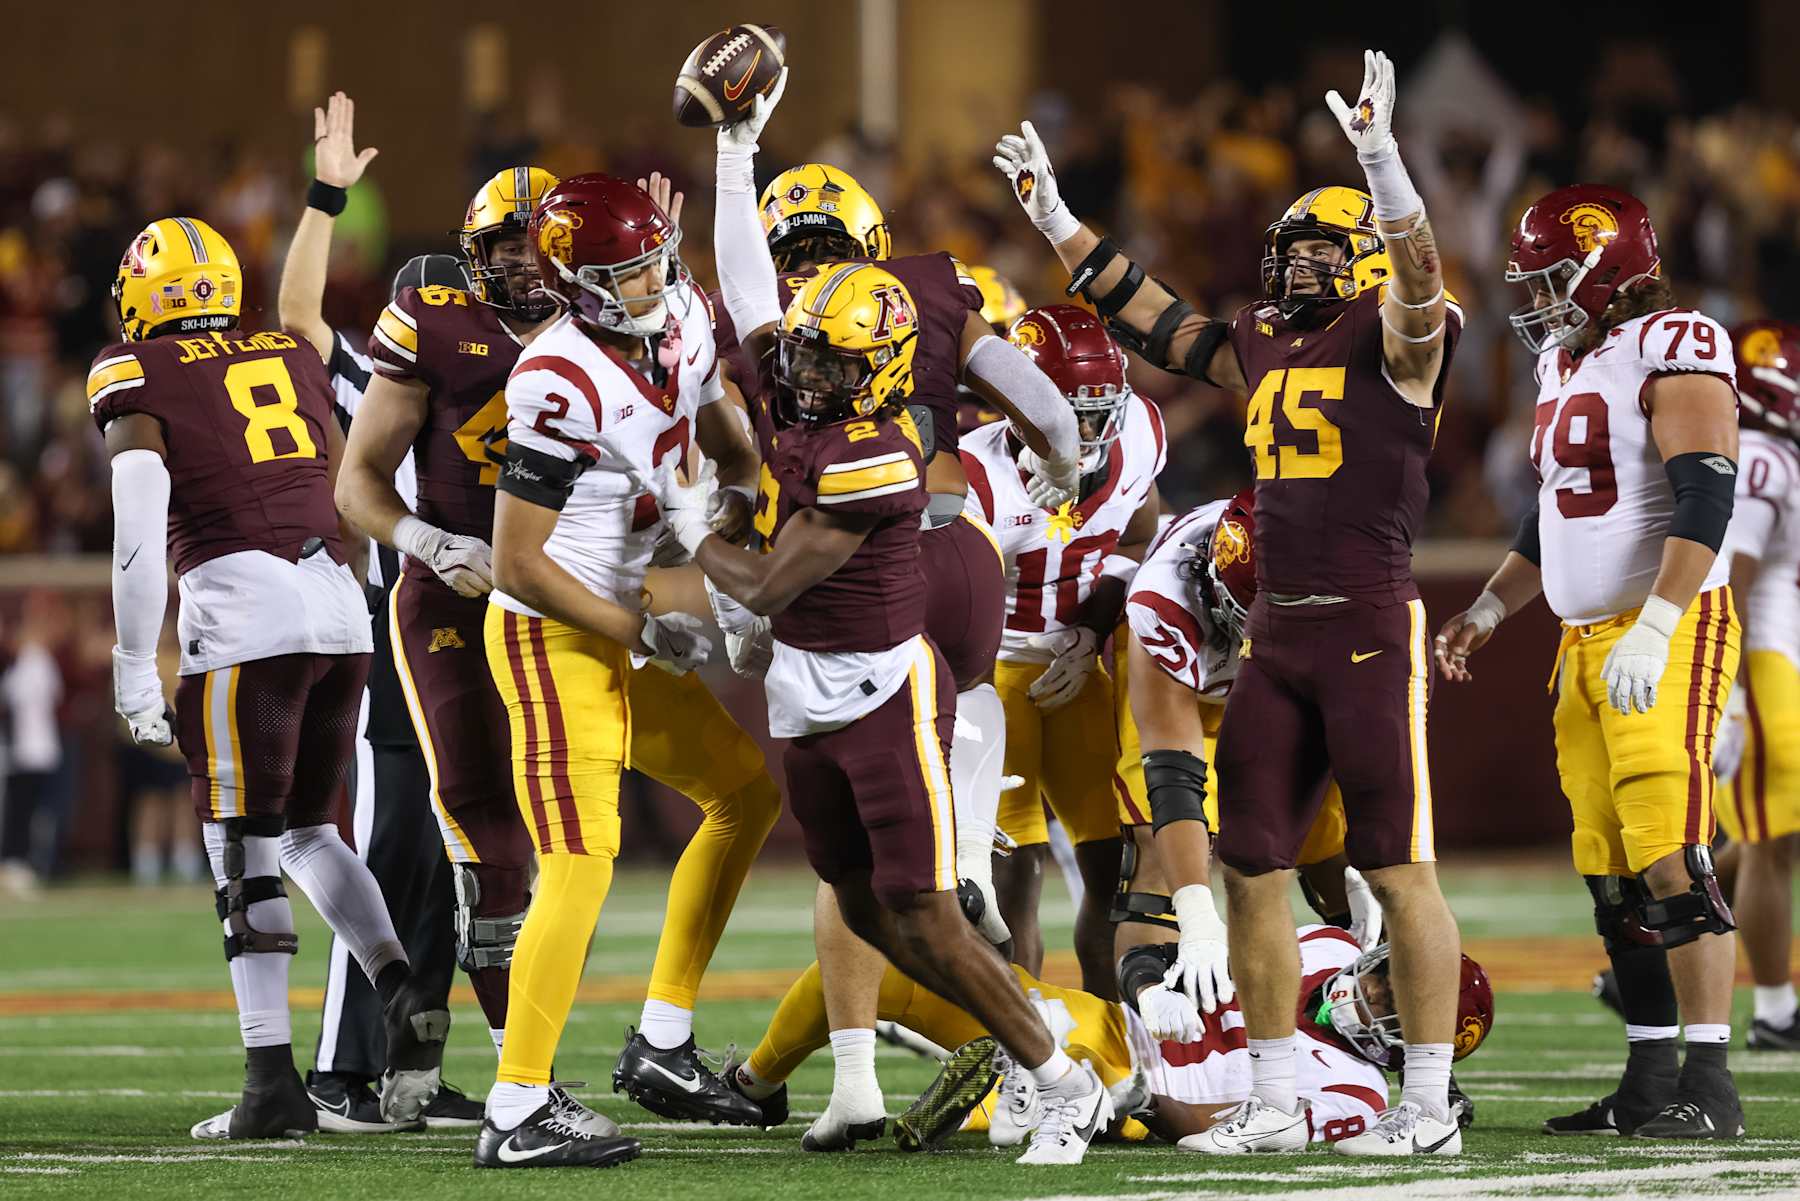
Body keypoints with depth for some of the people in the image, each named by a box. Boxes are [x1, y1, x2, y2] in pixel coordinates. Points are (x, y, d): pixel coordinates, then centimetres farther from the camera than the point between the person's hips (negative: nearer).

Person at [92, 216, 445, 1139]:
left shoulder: (138, 381, 1)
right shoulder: (293, 362, 19)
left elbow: (140, 537, -7)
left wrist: (134, 670, -2)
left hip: (240, 610, -6)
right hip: (337, 608, 6)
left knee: (243, 845, 0)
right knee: (305, 827, 18)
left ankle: (273, 1079, -2)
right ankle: (400, 991, -3)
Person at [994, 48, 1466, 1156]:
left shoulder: (1392, 343, -5)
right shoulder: (1264, 346, 16)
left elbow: (1417, 280, -27)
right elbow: (1158, 322, 28)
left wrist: (1382, 162, -42)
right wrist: (1057, 220, 30)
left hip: (1373, 627, -8)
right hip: (1276, 633, 8)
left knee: (1401, 868, -6)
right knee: (1250, 867, 7)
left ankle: (1431, 1108, -3)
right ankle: (1276, 1105, 15)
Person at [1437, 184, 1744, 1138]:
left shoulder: (1674, 352, -11)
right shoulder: (1564, 364, 18)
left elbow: (1705, 505, -20)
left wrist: (1654, 628, -28)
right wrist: (1488, 610, 20)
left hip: (1668, 635, -9)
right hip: (1586, 641, 9)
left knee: (1670, 859, -14)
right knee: (1613, 875, 8)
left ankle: (1708, 1084, -13)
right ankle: (1649, 1082, 13)